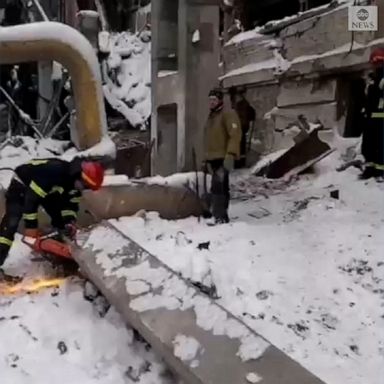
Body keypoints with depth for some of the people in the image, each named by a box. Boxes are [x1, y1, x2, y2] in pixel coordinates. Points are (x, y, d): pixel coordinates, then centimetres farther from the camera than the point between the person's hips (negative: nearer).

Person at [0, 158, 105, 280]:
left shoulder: (76, 180, -17)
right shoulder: (54, 171, -42)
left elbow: (71, 203, -3)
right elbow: (31, 197, -39)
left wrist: (70, 222, -20)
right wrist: (31, 225, -34)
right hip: (22, 185, -8)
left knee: (61, 220, 4)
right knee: (11, 223, -18)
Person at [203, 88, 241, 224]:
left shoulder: (228, 114, -5)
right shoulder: (211, 117, 21)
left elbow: (235, 135, -16)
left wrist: (230, 155, -26)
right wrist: (206, 159, 21)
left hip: (223, 158, -9)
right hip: (213, 159, 9)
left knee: (218, 188, -18)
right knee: (222, 188, 12)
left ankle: (219, 218, -18)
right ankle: (223, 217, 18)